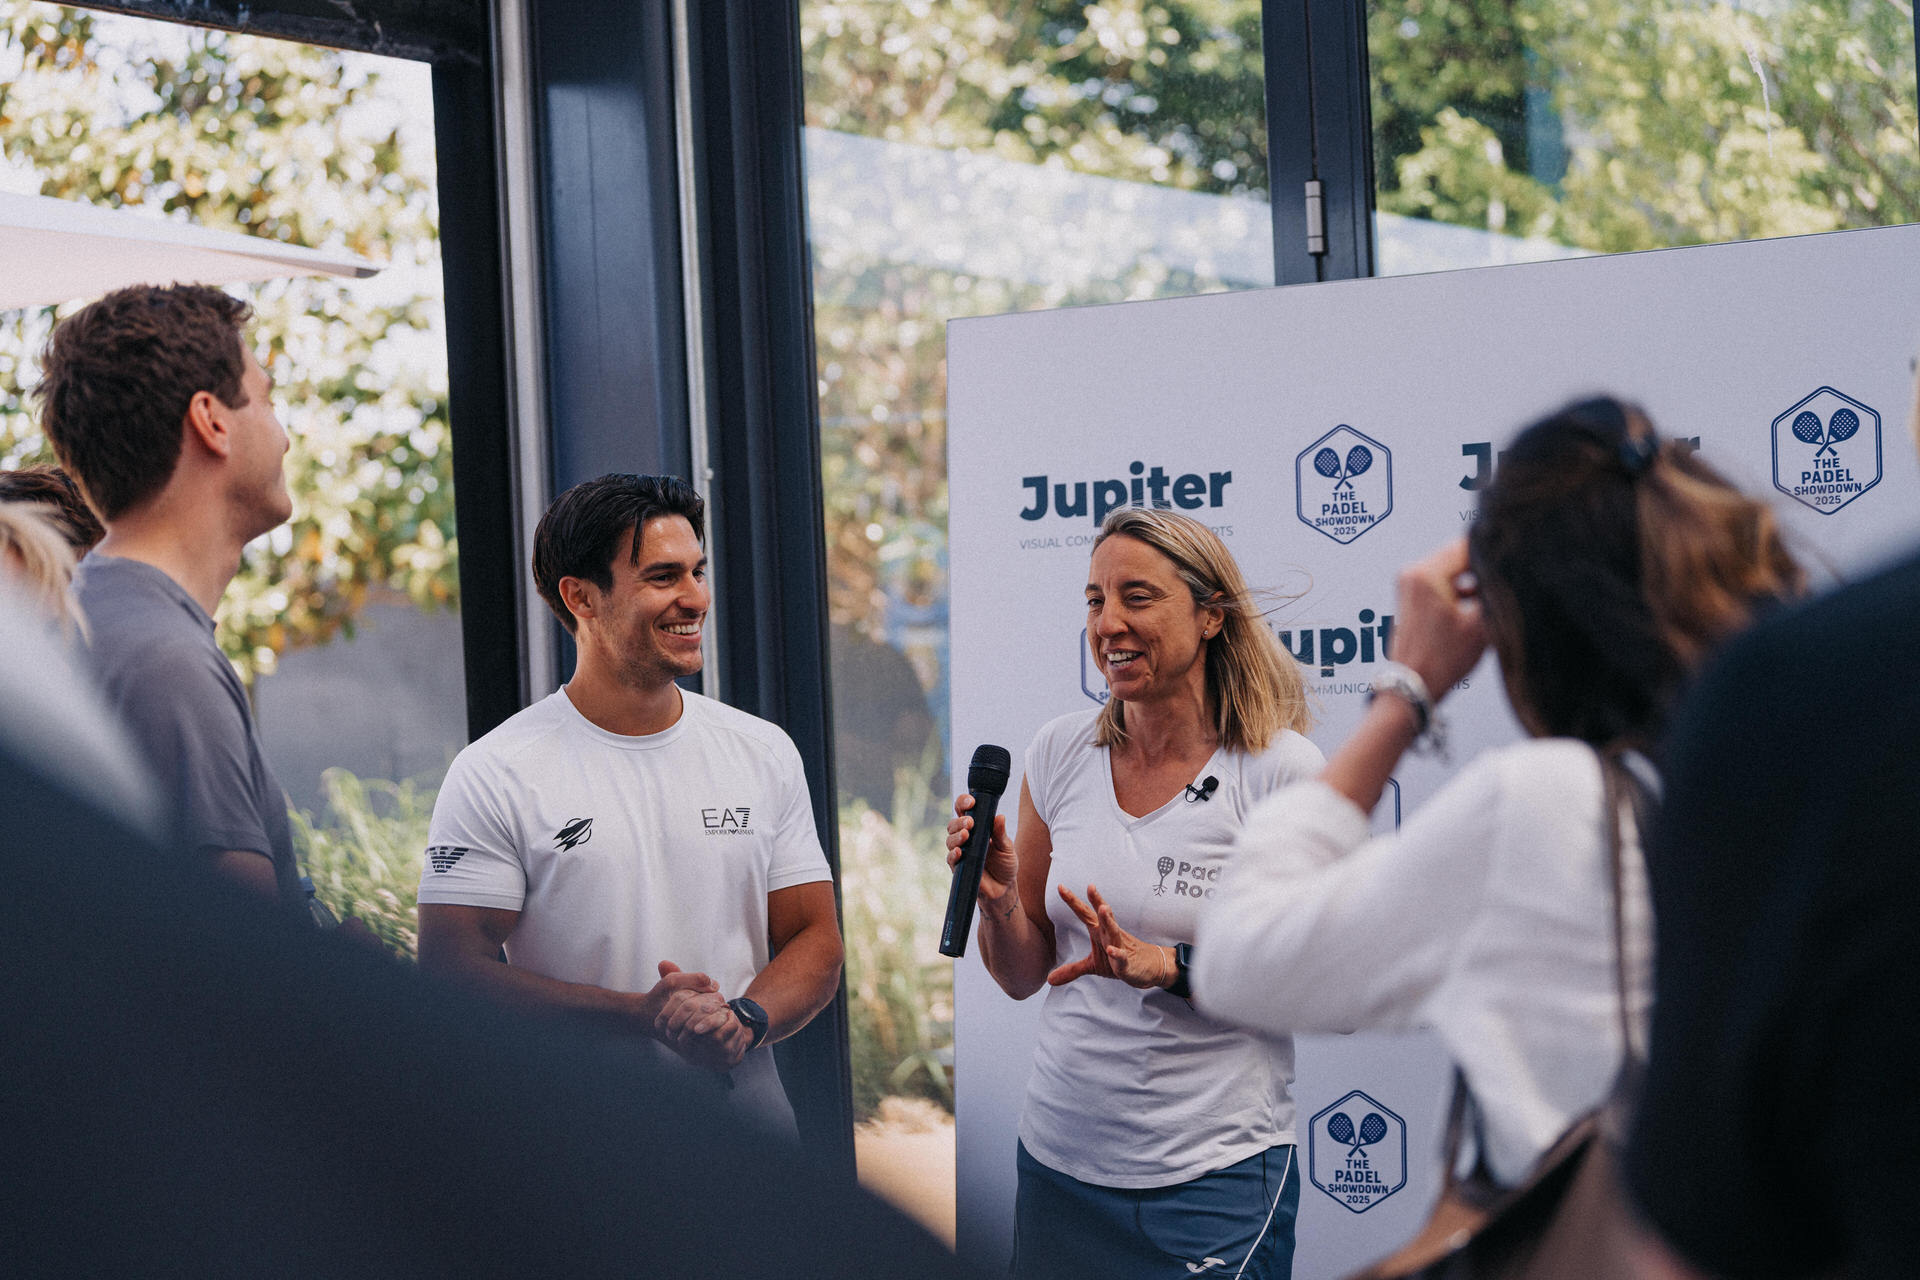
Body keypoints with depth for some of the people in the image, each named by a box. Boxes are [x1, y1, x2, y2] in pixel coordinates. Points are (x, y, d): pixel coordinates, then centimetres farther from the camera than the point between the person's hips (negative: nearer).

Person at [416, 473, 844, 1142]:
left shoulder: (764, 753, 7)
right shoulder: (494, 777, -6)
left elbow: (815, 937, 8)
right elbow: (453, 969, -11)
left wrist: (745, 1019, -14)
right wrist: (641, 1015, -20)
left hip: (743, 1097, 3)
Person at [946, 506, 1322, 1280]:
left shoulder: (1282, 772, -10)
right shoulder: (1061, 754, 3)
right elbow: (1022, 976, 10)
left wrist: (1172, 967, -20)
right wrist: (996, 897, -11)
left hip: (1212, 1176, -4)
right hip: (1058, 1159, 4)